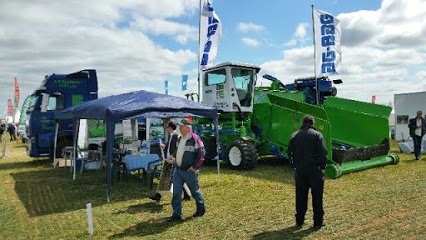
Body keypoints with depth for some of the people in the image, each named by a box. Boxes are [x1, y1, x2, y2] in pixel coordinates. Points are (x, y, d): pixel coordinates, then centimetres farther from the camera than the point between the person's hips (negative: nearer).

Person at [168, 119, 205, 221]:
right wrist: (176, 161, 13)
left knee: (195, 191, 11)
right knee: (176, 193, 5)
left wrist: (195, 167, -16)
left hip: (189, 171, -7)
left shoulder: (195, 139, -16)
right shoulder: (180, 138, 9)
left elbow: (201, 154, -16)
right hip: (177, 170, 7)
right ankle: (177, 214, 14)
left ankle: (201, 209, 32)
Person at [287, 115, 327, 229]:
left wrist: (295, 166, 12)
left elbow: (290, 153, 6)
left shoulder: (294, 136, 7)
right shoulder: (317, 135, -4)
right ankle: (318, 222, 13)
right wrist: (322, 166, 0)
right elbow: (323, 152, -11)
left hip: (299, 170, 3)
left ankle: (299, 221, 18)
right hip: (314, 170, -3)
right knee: (317, 196, 7)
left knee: (300, 196, 11)